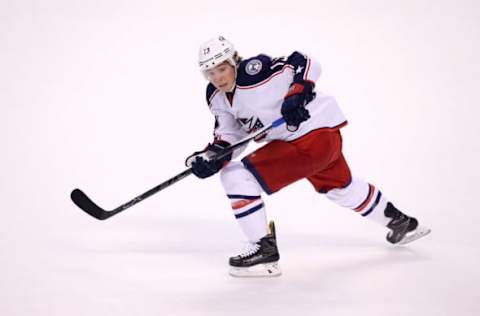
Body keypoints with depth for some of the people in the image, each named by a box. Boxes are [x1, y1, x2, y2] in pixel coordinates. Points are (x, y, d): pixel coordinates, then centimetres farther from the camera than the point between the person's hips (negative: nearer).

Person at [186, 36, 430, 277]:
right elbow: (231, 134, 2)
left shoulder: (253, 71, -24)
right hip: (290, 139, 10)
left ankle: (264, 251, -11)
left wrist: (296, 94, -35)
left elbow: (306, 64, -20)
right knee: (342, 188, 31)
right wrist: (214, 154, -17)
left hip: (316, 132, -10)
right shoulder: (216, 96, 2)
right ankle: (401, 223, 52)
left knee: (236, 177, -17)